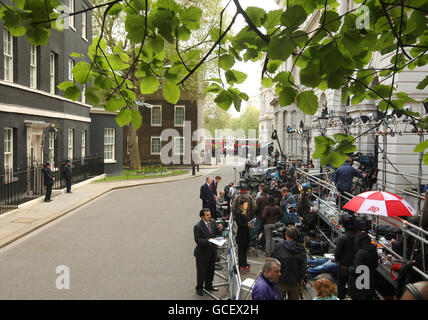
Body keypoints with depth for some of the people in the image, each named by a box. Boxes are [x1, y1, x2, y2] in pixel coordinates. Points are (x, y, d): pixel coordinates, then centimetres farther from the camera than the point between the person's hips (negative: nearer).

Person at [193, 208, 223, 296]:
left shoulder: (213, 222, 0)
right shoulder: (197, 227, -20)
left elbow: (215, 233, 10)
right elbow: (197, 240, -22)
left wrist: (219, 229, -11)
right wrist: (207, 241, -35)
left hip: (212, 252, 6)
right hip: (202, 253, -6)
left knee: (211, 270, 20)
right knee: (201, 271, 8)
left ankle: (208, 285, 40)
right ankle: (199, 288, 27)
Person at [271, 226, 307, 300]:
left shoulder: (278, 246, -13)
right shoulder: (301, 248, -8)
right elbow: (304, 265, -4)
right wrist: (301, 277, 12)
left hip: (280, 281, -2)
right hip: (295, 282, 2)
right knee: (294, 298, 15)